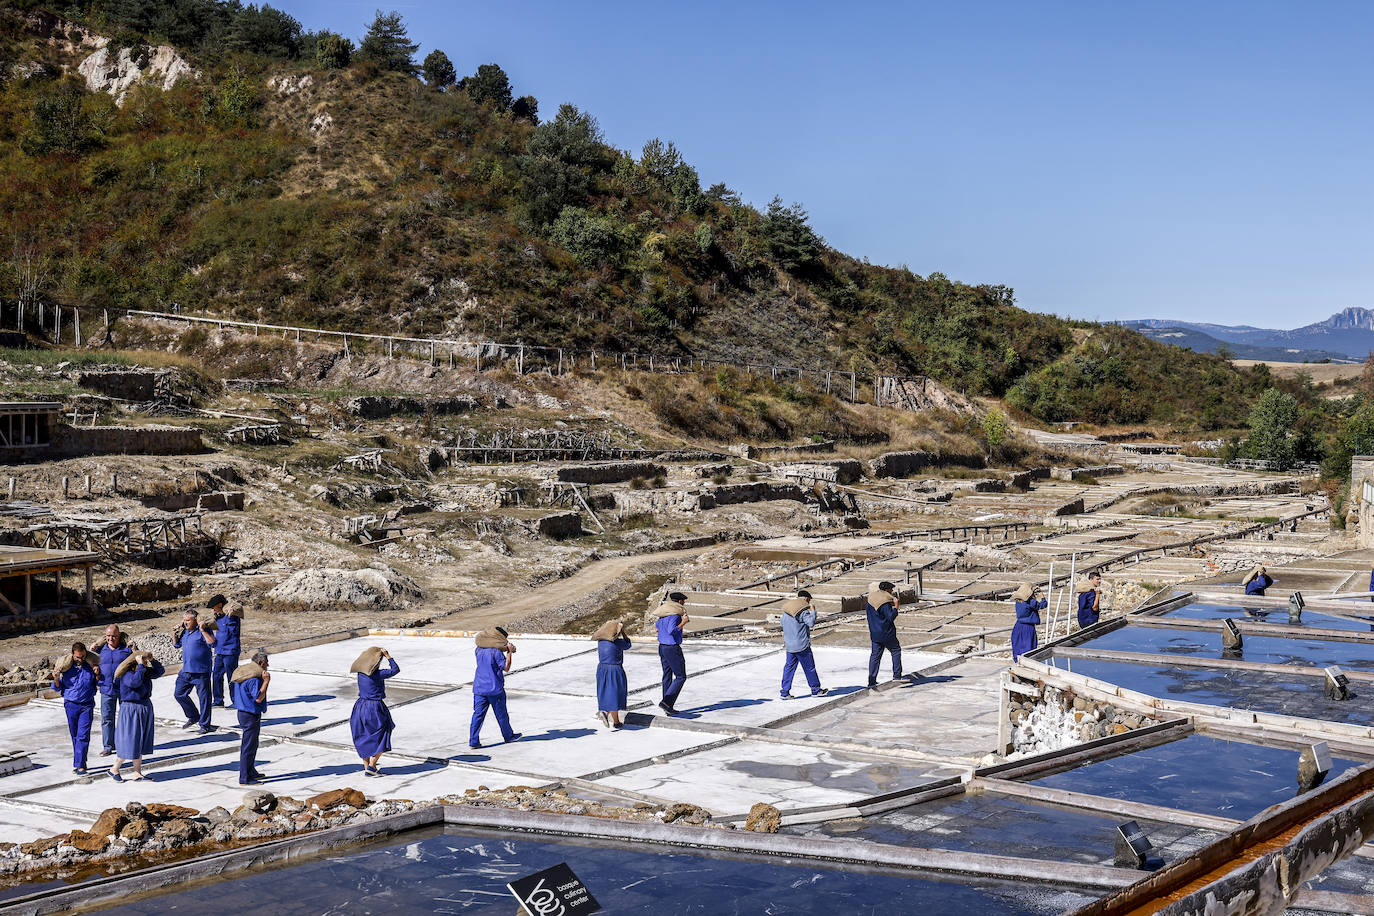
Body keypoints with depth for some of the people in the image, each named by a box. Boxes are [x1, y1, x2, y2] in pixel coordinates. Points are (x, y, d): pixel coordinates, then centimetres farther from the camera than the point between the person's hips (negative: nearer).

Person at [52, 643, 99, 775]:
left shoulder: (90, 665, -2)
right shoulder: (65, 666, -4)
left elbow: (98, 683, 12)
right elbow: (58, 688, 4)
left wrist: (97, 674, -8)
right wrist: (56, 679, -15)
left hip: (87, 705, -1)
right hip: (71, 705, 1)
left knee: (83, 735, -10)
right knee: (75, 736, 10)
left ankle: (79, 765, -10)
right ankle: (81, 762, 23)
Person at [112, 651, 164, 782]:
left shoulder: (146, 672, 7)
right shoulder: (127, 674, -16)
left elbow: (160, 671, 14)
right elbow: (135, 681, -35)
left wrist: (152, 660, 0)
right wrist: (140, 665, -28)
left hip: (145, 709, 8)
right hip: (130, 710, -8)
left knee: (141, 742, 10)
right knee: (129, 742, -5)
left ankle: (137, 772, 16)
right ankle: (114, 770, 11)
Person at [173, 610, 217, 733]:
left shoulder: (204, 630, -9)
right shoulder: (184, 632, 12)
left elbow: (212, 643, -22)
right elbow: (177, 644, 24)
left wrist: (202, 630, -25)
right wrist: (175, 633, 8)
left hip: (201, 671, -8)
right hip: (186, 671, 8)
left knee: (203, 698, -2)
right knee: (179, 694, 12)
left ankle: (204, 724, 8)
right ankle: (193, 717, 28)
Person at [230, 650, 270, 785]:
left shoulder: (240, 672, 10)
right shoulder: (254, 678, -22)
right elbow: (258, 698, -24)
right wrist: (266, 681, -20)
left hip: (242, 712, 10)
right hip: (251, 716, -10)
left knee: (252, 745, 21)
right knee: (248, 746, -4)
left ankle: (251, 772, 32)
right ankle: (245, 778, 1)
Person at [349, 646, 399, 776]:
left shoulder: (360, 673, 1)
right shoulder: (378, 674, -18)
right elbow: (396, 669, -12)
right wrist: (388, 656, -7)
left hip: (361, 706, 6)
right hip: (375, 708, -6)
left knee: (364, 738, 17)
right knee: (381, 738, 10)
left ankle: (366, 766, 22)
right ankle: (371, 766, 5)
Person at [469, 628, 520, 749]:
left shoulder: (479, 649, 7)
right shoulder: (496, 651, -15)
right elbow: (506, 668, -11)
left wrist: (507, 650, 17)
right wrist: (509, 652, -6)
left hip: (479, 688, 5)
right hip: (495, 688, -5)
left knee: (478, 714, 3)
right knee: (501, 714, 12)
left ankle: (473, 741, -3)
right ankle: (508, 735, 28)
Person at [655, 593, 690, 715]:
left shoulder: (663, 613, 8)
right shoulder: (675, 614, -19)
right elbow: (672, 630, -29)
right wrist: (683, 623, -20)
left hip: (662, 647, 9)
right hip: (673, 648, -9)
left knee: (667, 676, 12)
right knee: (681, 677, 1)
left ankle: (668, 708, 15)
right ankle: (666, 702, -9)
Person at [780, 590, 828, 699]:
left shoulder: (786, 609, 9)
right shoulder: (803, 610, -15)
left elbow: (783, 623, 18)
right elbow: (811, 623, -19)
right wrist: (813, 611, -9)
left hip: (789, 645, 7)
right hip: (801, 645, -7)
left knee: (789, 667, 9)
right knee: (809, 667, 6)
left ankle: (785, 692, 7)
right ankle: (815, 690, 17)